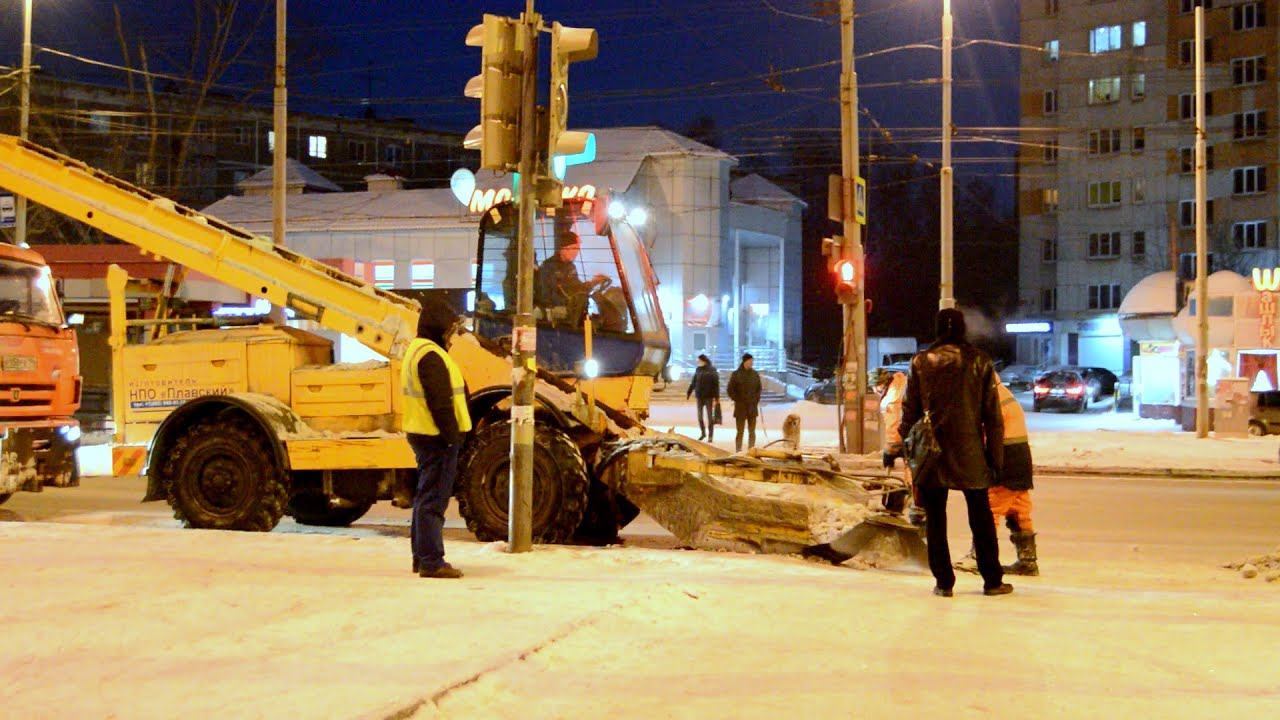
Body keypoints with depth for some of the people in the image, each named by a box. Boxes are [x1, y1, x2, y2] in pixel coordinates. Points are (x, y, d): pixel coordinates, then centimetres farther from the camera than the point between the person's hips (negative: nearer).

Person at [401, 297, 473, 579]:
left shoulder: (416, 351, 17)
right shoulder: (430, 355, -18)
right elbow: (441, 402, -22)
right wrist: (452, 436, -20)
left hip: (423, 434, 11)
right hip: (438, 438, -11)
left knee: (425, 496, 17)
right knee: (433, 499, -9)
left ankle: (421, 556, 24)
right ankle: (431, 561, -8)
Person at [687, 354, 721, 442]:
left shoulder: (712, 371, -8)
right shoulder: (698, 370, 6)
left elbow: (716, 384, -10)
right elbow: (693, 383, 14)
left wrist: (716, 397, -15)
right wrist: (688, 393, 14)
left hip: (709, 396, -5)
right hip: (699, 396, 5)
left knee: (710, 416, 0)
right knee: (699, 415, 9)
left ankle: (710, 436, 6)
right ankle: (702, 433, 25)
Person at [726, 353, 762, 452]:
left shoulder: (755, 374, 7)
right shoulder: (736, 375, -5)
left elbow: (758, 389, 18)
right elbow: (730, 390, -1)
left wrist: (756, 400, 8)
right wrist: (737, 400, -3)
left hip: (752, 407, 4)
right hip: (740, 408, -4)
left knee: (752, 431, 5)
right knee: (740, 431, -2)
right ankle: (738, 452, 0)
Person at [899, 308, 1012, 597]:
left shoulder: (921, 362, -1)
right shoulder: (979, 362, -1)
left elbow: (909, 411, 1)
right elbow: (992, 414, -1)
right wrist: (996, 455, 5)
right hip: (970, 453, 0)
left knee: (935, 519, 7)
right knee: (981, 517, 11)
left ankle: (943, 581, 6)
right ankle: (992, 580, 14)